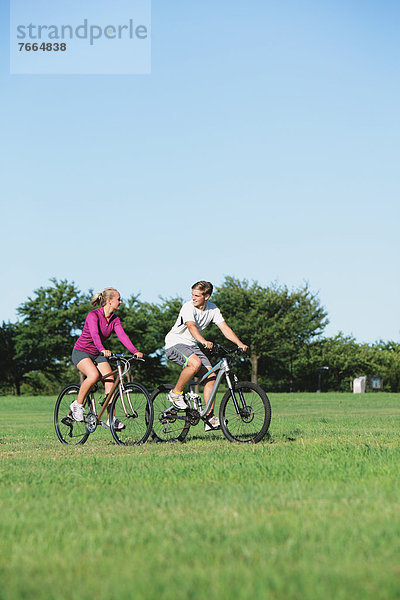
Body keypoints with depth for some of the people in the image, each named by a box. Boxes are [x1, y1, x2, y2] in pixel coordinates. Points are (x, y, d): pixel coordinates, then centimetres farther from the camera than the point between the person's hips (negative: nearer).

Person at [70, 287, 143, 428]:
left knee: (110, 380, -12)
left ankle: (111, 419, -9)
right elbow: (94, 334, -37)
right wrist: (102, 349, -56)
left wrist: (135, 351, -30)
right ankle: (77, 405, -12)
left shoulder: (114, 319, -1)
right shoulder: (93, 315, -21)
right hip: (81, 352, -6)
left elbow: (122, 335, -14)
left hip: (97, 354, 6)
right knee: (93, 375, -32)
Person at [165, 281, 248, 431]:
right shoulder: (188, 307, -20)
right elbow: (191, 327, -37)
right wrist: (203, 341, -56)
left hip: (192, 345, 7)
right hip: (175, 343, -7)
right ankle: (176, 393, -14)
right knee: (195, 363, -35)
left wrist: (240, 343, -21)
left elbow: (225, 328, -5)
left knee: (211, 375, -8)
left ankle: (210, 418, -6)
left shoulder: (213, 309, 0)